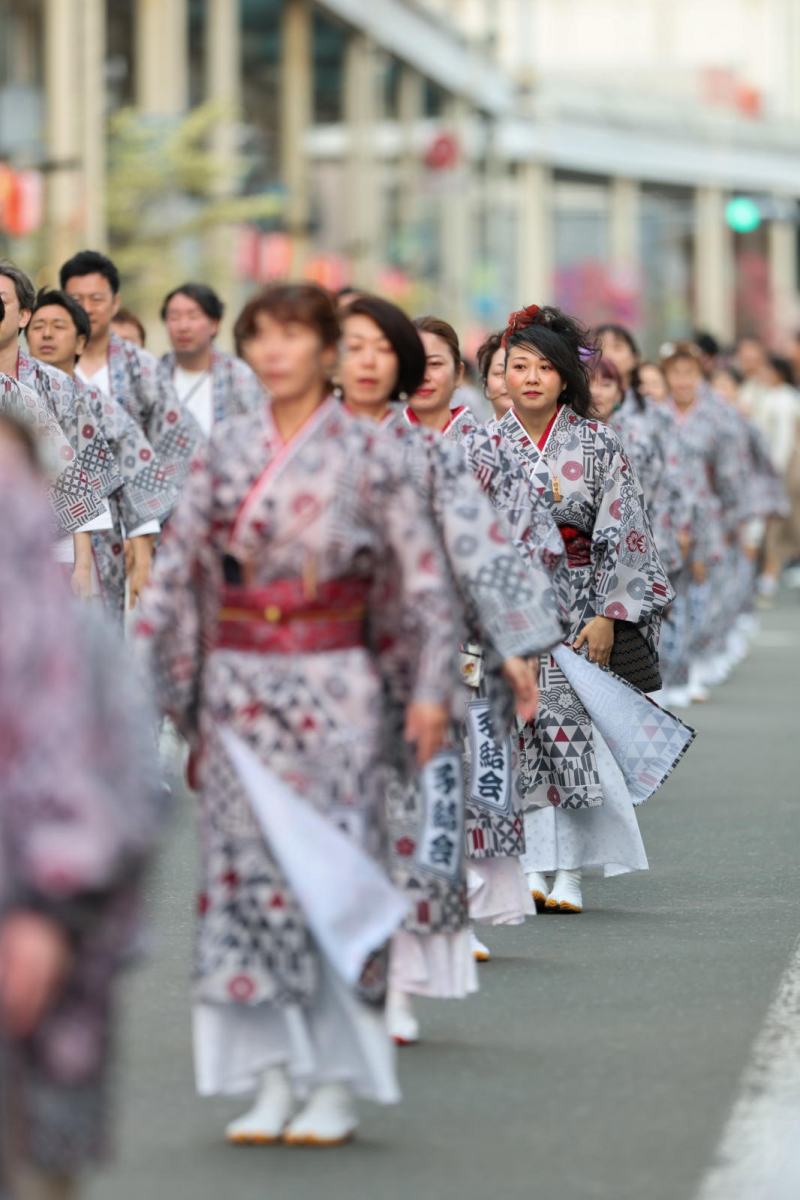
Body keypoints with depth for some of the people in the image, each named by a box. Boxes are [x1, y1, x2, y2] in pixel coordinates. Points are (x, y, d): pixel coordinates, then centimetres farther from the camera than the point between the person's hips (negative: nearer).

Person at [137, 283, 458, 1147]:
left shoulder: (364, 451, -2)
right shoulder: (226, 450, 7)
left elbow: (422, 570, -2)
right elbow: (178, 564, 8)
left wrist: (431, 688, -7)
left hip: (333, 680, -3)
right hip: (239, 679, 3)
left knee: (332, 867, -3)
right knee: (248, 866, 1)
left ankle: (336, 1084, 3)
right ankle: (274, 1080, 8)